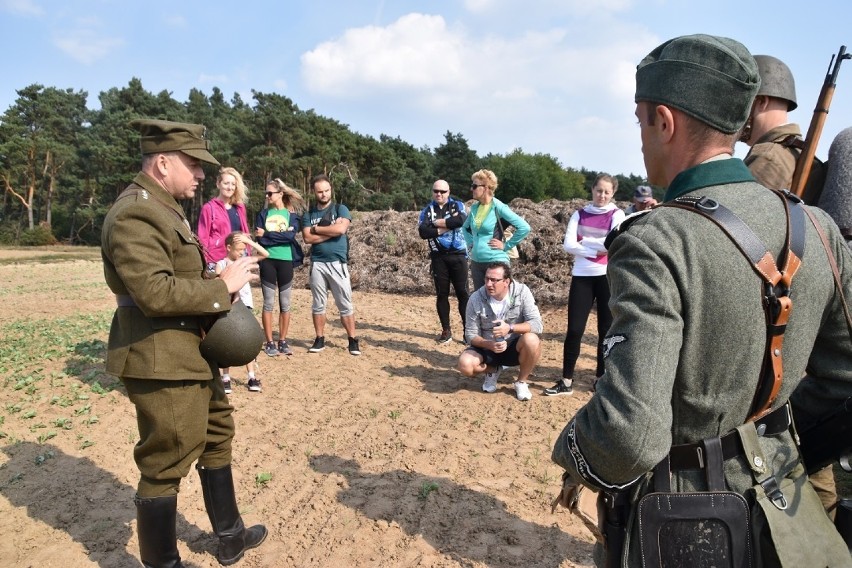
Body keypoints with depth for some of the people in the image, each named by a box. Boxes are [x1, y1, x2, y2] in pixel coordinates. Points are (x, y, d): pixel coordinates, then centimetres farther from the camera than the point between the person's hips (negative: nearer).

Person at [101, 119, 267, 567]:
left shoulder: (161, 207, 14)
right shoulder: (135, 213, -18)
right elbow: (155, 293, -28)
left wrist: (218, 290, 5)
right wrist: (223, 286, -19)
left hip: (189, 354, 11)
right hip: (161, 362, -11)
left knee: (216, 437, 21)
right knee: (166, 464, 3)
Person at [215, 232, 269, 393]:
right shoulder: (221, 265, -3)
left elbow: (265, 254, -4)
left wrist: (249, 241, -10)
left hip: (244, 307, 3)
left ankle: (252, 377, 12)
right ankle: (226, 378, 13)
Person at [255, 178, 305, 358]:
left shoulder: (293, 214, 6)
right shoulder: (263, 214, 9)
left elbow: (291, 236, -12)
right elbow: (260, 239, -4)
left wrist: (267, 234, -10)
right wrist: (282, 235, -14)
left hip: (286, 261, 0)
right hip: (268, 261, 0)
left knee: (285, 304, 5)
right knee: (268, 303, 1)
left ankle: (282, 341, 15)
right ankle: (269, 343, 8)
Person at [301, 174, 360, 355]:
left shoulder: (340, 209, 3)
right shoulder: (309, 214, 10)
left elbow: (341, 229, -15)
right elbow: (308, 238, -4)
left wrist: (317, 228, -5)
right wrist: (331, 230, -9)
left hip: (337, 262, -3)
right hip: (317, 263, 3)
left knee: (345, 304, 0)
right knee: (318, 304, 9)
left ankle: (353, 340, 6)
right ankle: (320, 339, 18)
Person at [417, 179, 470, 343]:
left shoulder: (457, 205, 3)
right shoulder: (427, 211, 7)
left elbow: (460, 221, -19)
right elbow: (423, 232, -10)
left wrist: (437, 223, -10)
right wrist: (447, 226, -13)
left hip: (458, 255, -2)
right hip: (438, 257, 2)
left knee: (463, 293, -2)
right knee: (441, 294, 6)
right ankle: (446, 330, 16)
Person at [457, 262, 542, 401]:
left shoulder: (522, 291, -18)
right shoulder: (476, 299, -17)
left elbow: (537, 324, -23)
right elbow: (471, 335, -11)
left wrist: (510, 328, -38)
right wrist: (489, 345, -30)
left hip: (514, 347, -1)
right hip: (487, 348, 1)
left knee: (531, 341, -34)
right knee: (465, 365, -28)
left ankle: (521, 382, -4)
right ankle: (493, 370, 10)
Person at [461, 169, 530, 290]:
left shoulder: (499, 207, -12)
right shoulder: (474, 207, 6)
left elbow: (524, 228, -16)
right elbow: (465, 227, 26)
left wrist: (506, 246, -12)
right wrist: (470, 243, 10)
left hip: (496, 262, -6)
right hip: (476, 262, 7)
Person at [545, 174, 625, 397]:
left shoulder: (617, 215, 2)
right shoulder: (579, 214, 8)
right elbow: (568, 245, -5)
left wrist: (584, 241, -8)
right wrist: (596, 249, -13)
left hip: (608, 277, -1)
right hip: (582, 276, 1)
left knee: (606, 330, 5)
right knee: (574, 329, -1)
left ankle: (601, 378, 19)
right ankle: (566, 381, 7)